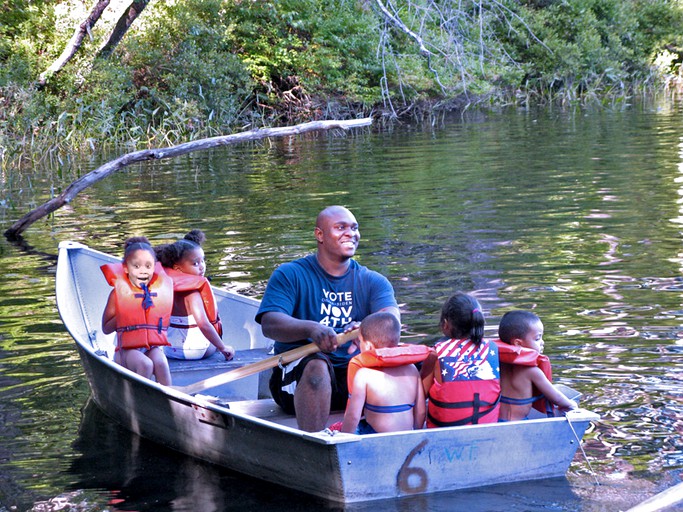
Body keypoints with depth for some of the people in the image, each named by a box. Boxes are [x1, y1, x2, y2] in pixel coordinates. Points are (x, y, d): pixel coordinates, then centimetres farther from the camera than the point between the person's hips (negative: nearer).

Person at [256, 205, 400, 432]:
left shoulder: (372, 281, 11)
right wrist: (312, 329, -35)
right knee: (316, 364, -35)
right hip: (296, 376, -3)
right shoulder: (290, 275, 3)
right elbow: (269, 324, -13)